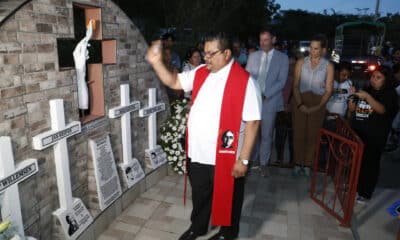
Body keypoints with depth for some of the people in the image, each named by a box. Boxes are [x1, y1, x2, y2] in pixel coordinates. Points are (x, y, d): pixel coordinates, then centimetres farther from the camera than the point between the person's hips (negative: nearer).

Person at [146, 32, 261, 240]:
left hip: (225, 156, -5)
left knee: (227, 197, 17)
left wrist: (243, 159, -18)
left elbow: (252, 122, -18)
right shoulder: (200, 73, 3)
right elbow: (174, 82, 12)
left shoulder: (244, 81, -17)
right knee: (199, 194, 24)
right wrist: (156, 62, -4)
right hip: (197, 152, 6)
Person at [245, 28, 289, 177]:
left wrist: (265, 95, -16)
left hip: (269, 101, -2)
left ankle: (263, 163, 20)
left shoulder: (282, 58, 2)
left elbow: (281, 81, -5)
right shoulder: (253, 56, 10)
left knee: (266, 135, 5)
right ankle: (253, 159, 23)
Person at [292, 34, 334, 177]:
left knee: (313, 134, 6)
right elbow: (295, 85, -3)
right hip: (300, 101, 0)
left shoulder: (328, 66, -1)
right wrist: (300, 104, -15)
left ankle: (308, 164, 21)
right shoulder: (301, 62, 0)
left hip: (318, 104, 0)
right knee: (298, 133, 3)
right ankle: (298, 163, 18)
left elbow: (328, 90, -2)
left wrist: (318, 107, -13)